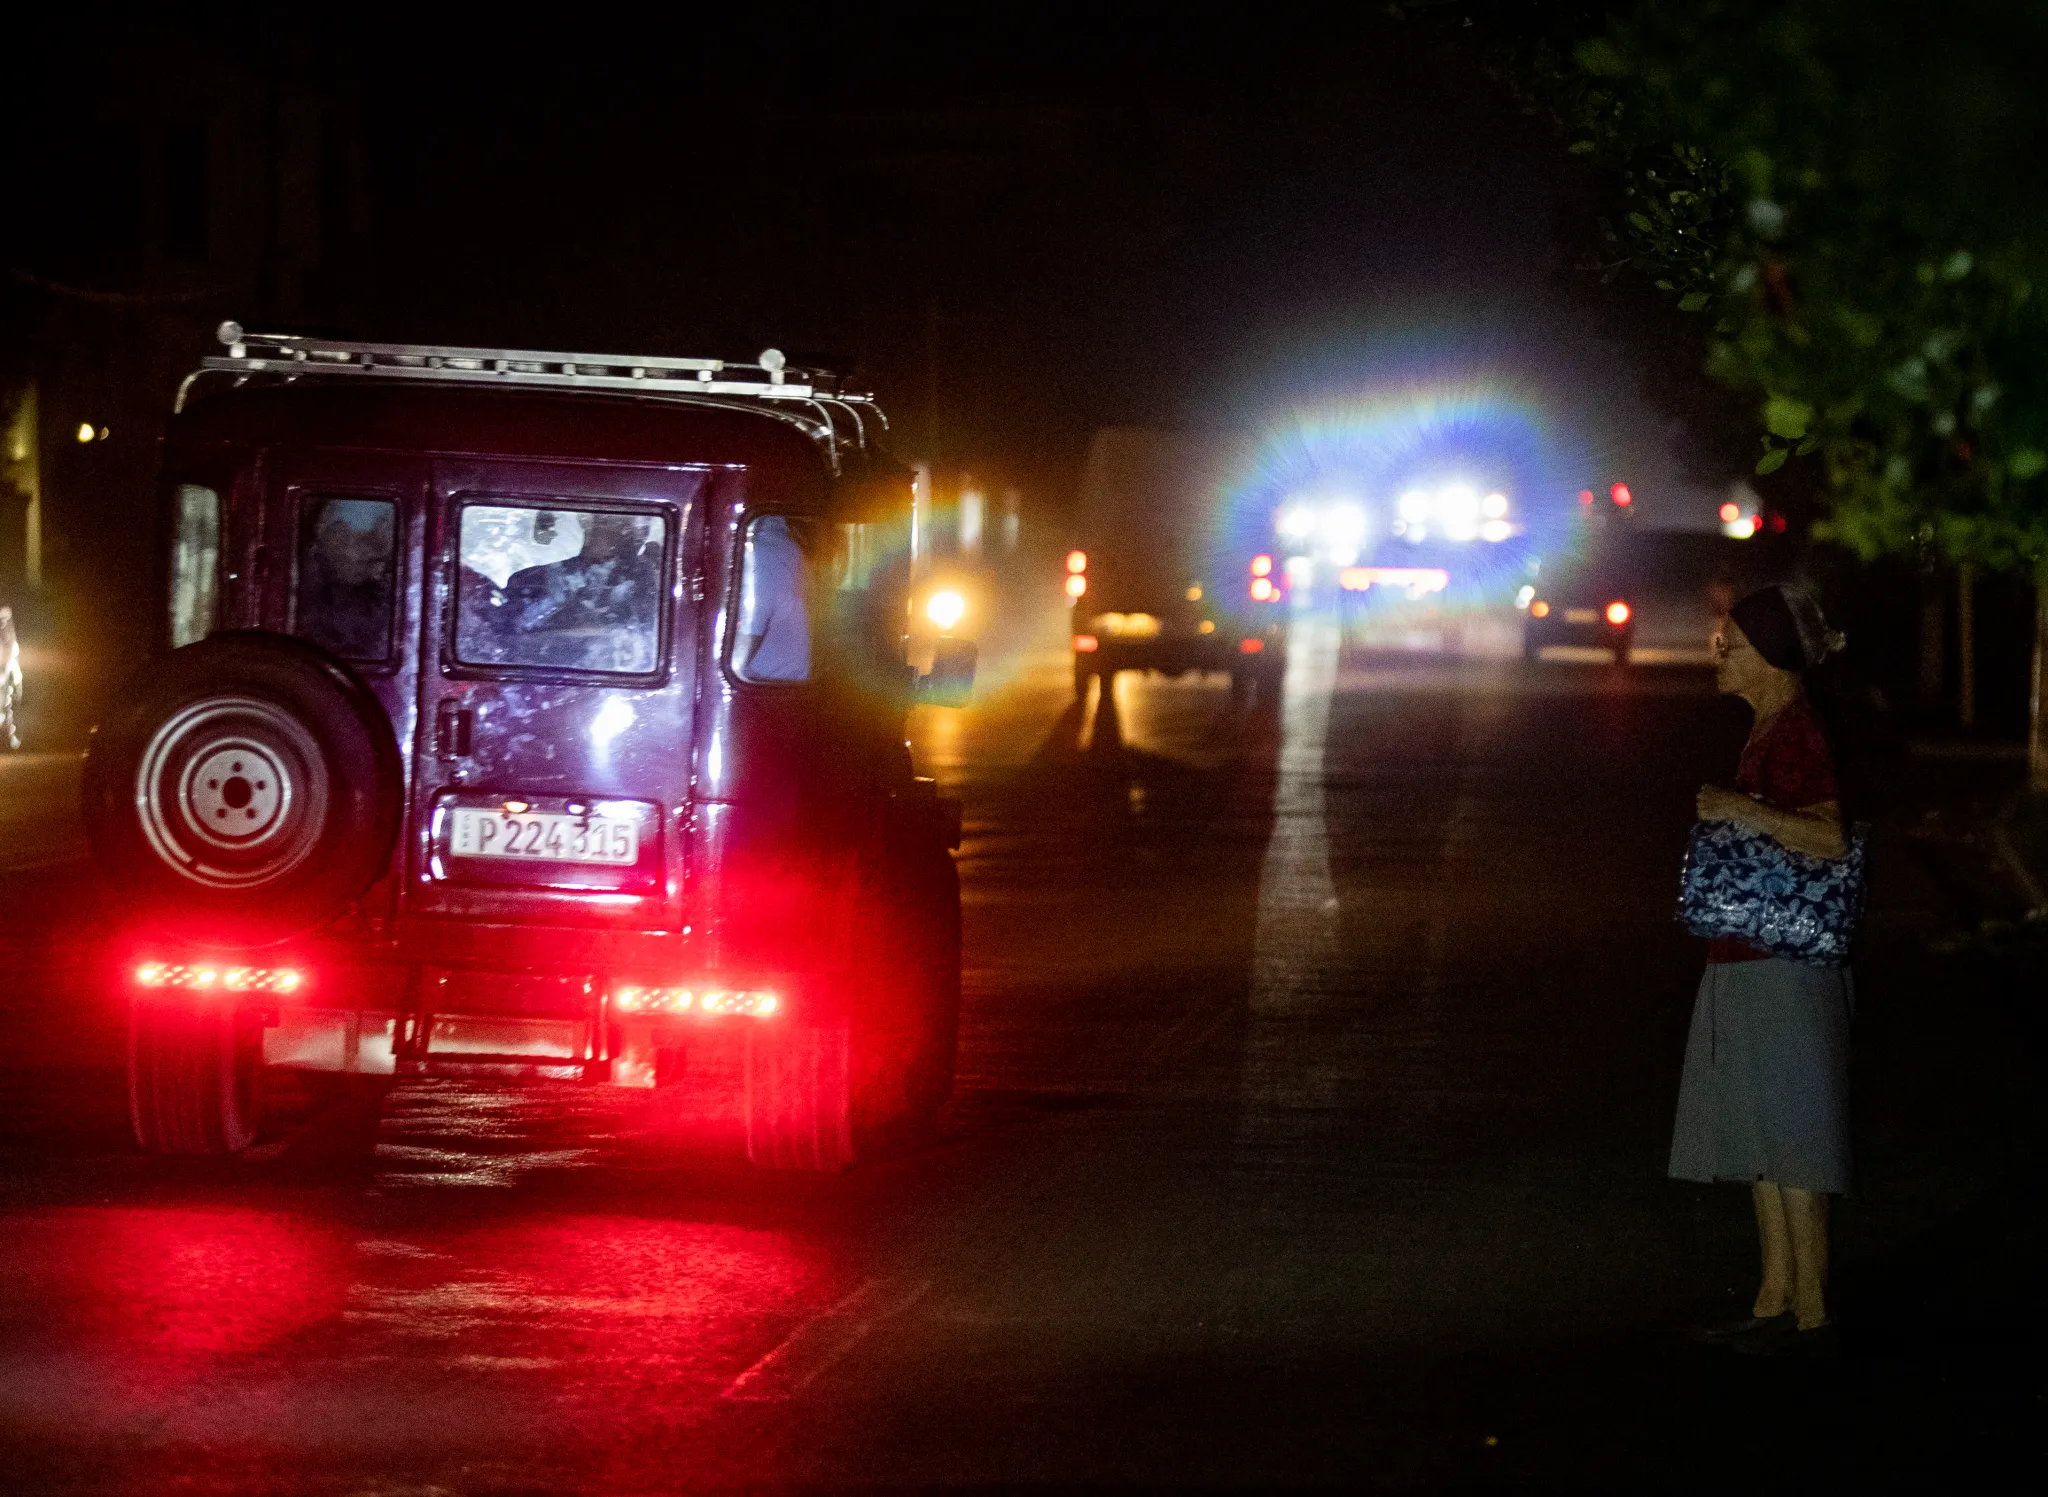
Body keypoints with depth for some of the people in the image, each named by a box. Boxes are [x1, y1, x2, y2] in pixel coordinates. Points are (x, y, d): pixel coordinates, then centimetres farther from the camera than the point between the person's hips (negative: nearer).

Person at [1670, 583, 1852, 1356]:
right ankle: (1775, 1301, 19)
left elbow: (1832, 837, -26)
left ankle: (1811, 1312, -2)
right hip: (1744, 961, 10)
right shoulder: (1765, 731, 15)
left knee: (1789, 1141, -6)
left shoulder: (1801, 733, -15)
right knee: (1761, 1141, 13)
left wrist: (1742, 811, -25)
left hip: (1785, 964, -10)